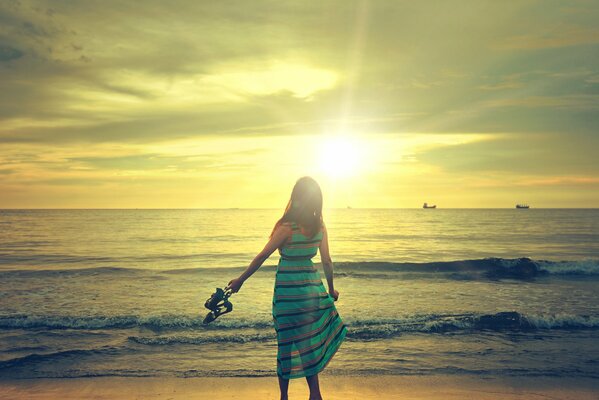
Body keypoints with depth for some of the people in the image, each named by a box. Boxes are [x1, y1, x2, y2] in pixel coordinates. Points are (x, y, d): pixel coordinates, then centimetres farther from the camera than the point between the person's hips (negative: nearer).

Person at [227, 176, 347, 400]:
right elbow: (327, 261, 2)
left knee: (287, 341, 8)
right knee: (309, 339, 17)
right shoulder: (320, 227, -4)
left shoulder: (286, 228, -17)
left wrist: (240, 280, -1)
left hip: (288, 286, -4)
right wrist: (331, 289, 16)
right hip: (312, 284, 4)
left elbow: (262, 257, -12)